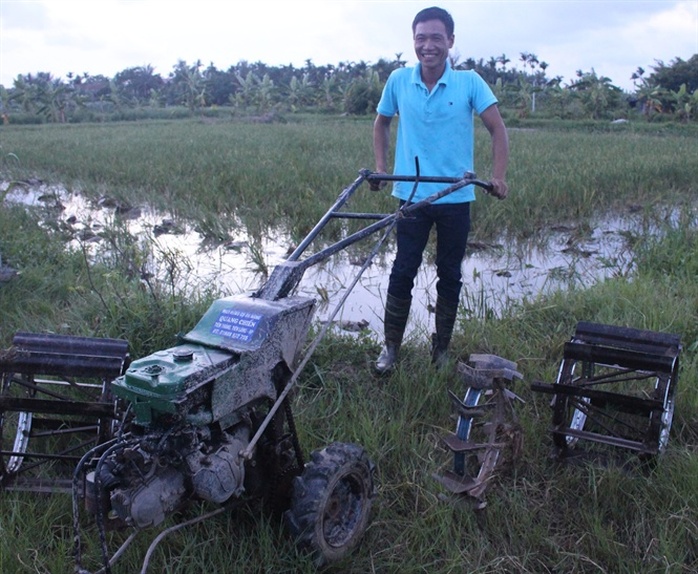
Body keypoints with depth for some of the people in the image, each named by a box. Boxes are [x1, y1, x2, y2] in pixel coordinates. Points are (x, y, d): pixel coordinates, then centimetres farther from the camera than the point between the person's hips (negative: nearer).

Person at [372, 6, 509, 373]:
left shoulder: (470, 82, -6)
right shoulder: (398, 81, -2)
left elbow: (497, 128, -3)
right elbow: (381, 123, 13)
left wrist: (498, 176, -13)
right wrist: (381, 168, 5)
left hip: (456, 198, 0)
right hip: (411, 196, 0)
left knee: (450, 276, 9)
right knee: (402, 273, 2)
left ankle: (442, 348, 24)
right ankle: (391, 346, 16)